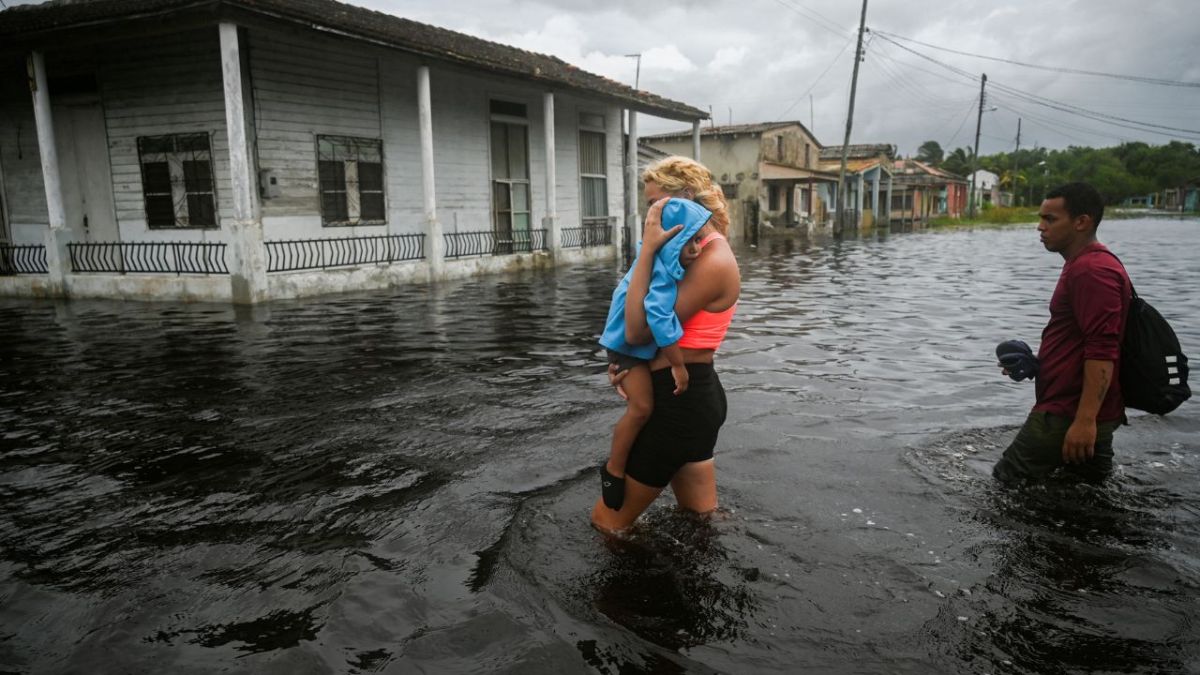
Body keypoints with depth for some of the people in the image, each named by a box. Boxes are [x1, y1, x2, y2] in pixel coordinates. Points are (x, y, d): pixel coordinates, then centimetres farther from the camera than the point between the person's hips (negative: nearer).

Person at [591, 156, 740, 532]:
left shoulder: (713, 261, -21)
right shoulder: (704, 251, 12)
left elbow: (638, 330, -23)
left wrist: (647, 249, -23)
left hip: (679, 402, -10)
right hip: (694, 395, 10)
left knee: (605, 522, 3)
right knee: (702, 519, 22)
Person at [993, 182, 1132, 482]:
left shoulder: (1091, 270, -17)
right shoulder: (1088, 265, 19)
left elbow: (1102, 351, -26)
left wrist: (1084, 419, -29)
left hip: (1070, 415, -11)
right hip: (1083, 414, 11)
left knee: (1004, 484, -6)